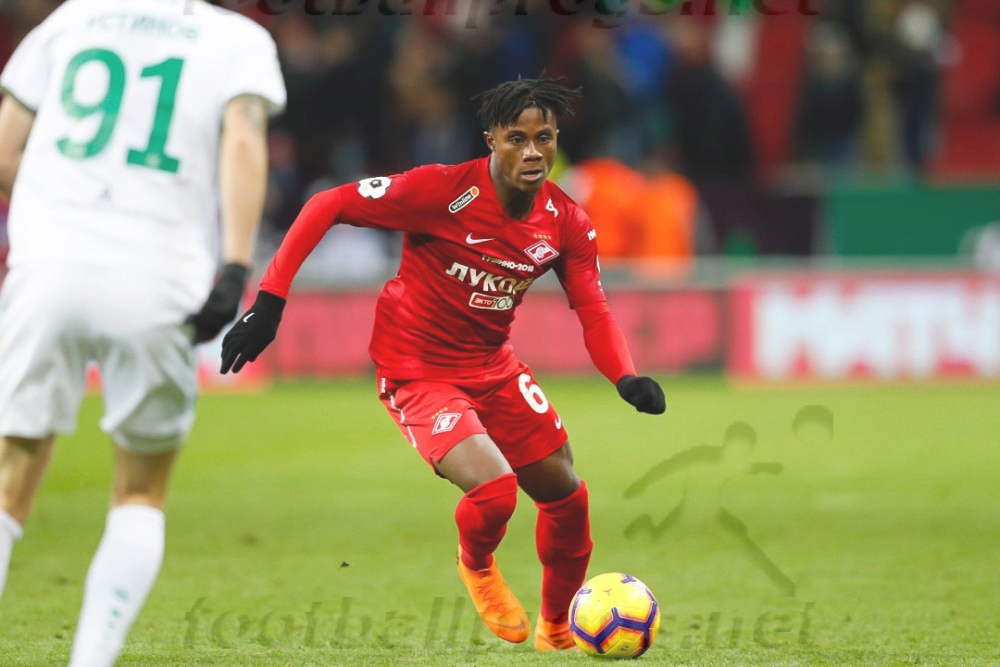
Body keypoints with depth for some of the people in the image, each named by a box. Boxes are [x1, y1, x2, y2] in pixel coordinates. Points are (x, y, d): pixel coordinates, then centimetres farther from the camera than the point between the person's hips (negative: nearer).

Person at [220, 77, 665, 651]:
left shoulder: (567, 223, -7)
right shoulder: (442, 190, -24)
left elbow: (594, 313, -6)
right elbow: (326, 206, -19)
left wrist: (627, 378, -27)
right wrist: (270, 300, -23)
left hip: (494, 367, 6)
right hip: (417, 372, -6)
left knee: (567, 495, 9)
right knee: (495, 490, -25)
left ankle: (557, 628, 36)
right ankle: (477, 565, 13)